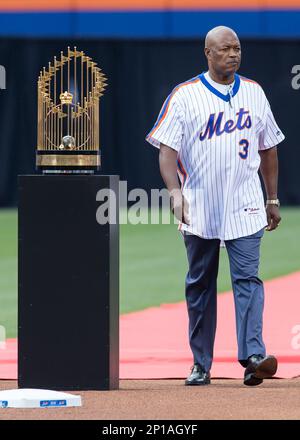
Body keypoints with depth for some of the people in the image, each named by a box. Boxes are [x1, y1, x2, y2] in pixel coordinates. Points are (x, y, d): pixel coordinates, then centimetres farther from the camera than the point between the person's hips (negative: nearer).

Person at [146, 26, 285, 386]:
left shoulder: (254, 93, 9)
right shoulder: (184, 96, -1)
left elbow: (267, 149, 17)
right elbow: (167, 147, -10)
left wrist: (273, 199, 15)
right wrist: (175, 192, -25)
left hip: (244, 208, 1)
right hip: (199, 208, -1)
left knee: (247, 278, -11)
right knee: (199, 285, 6)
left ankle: (253, 357, -19)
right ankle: (201, 365, 13)